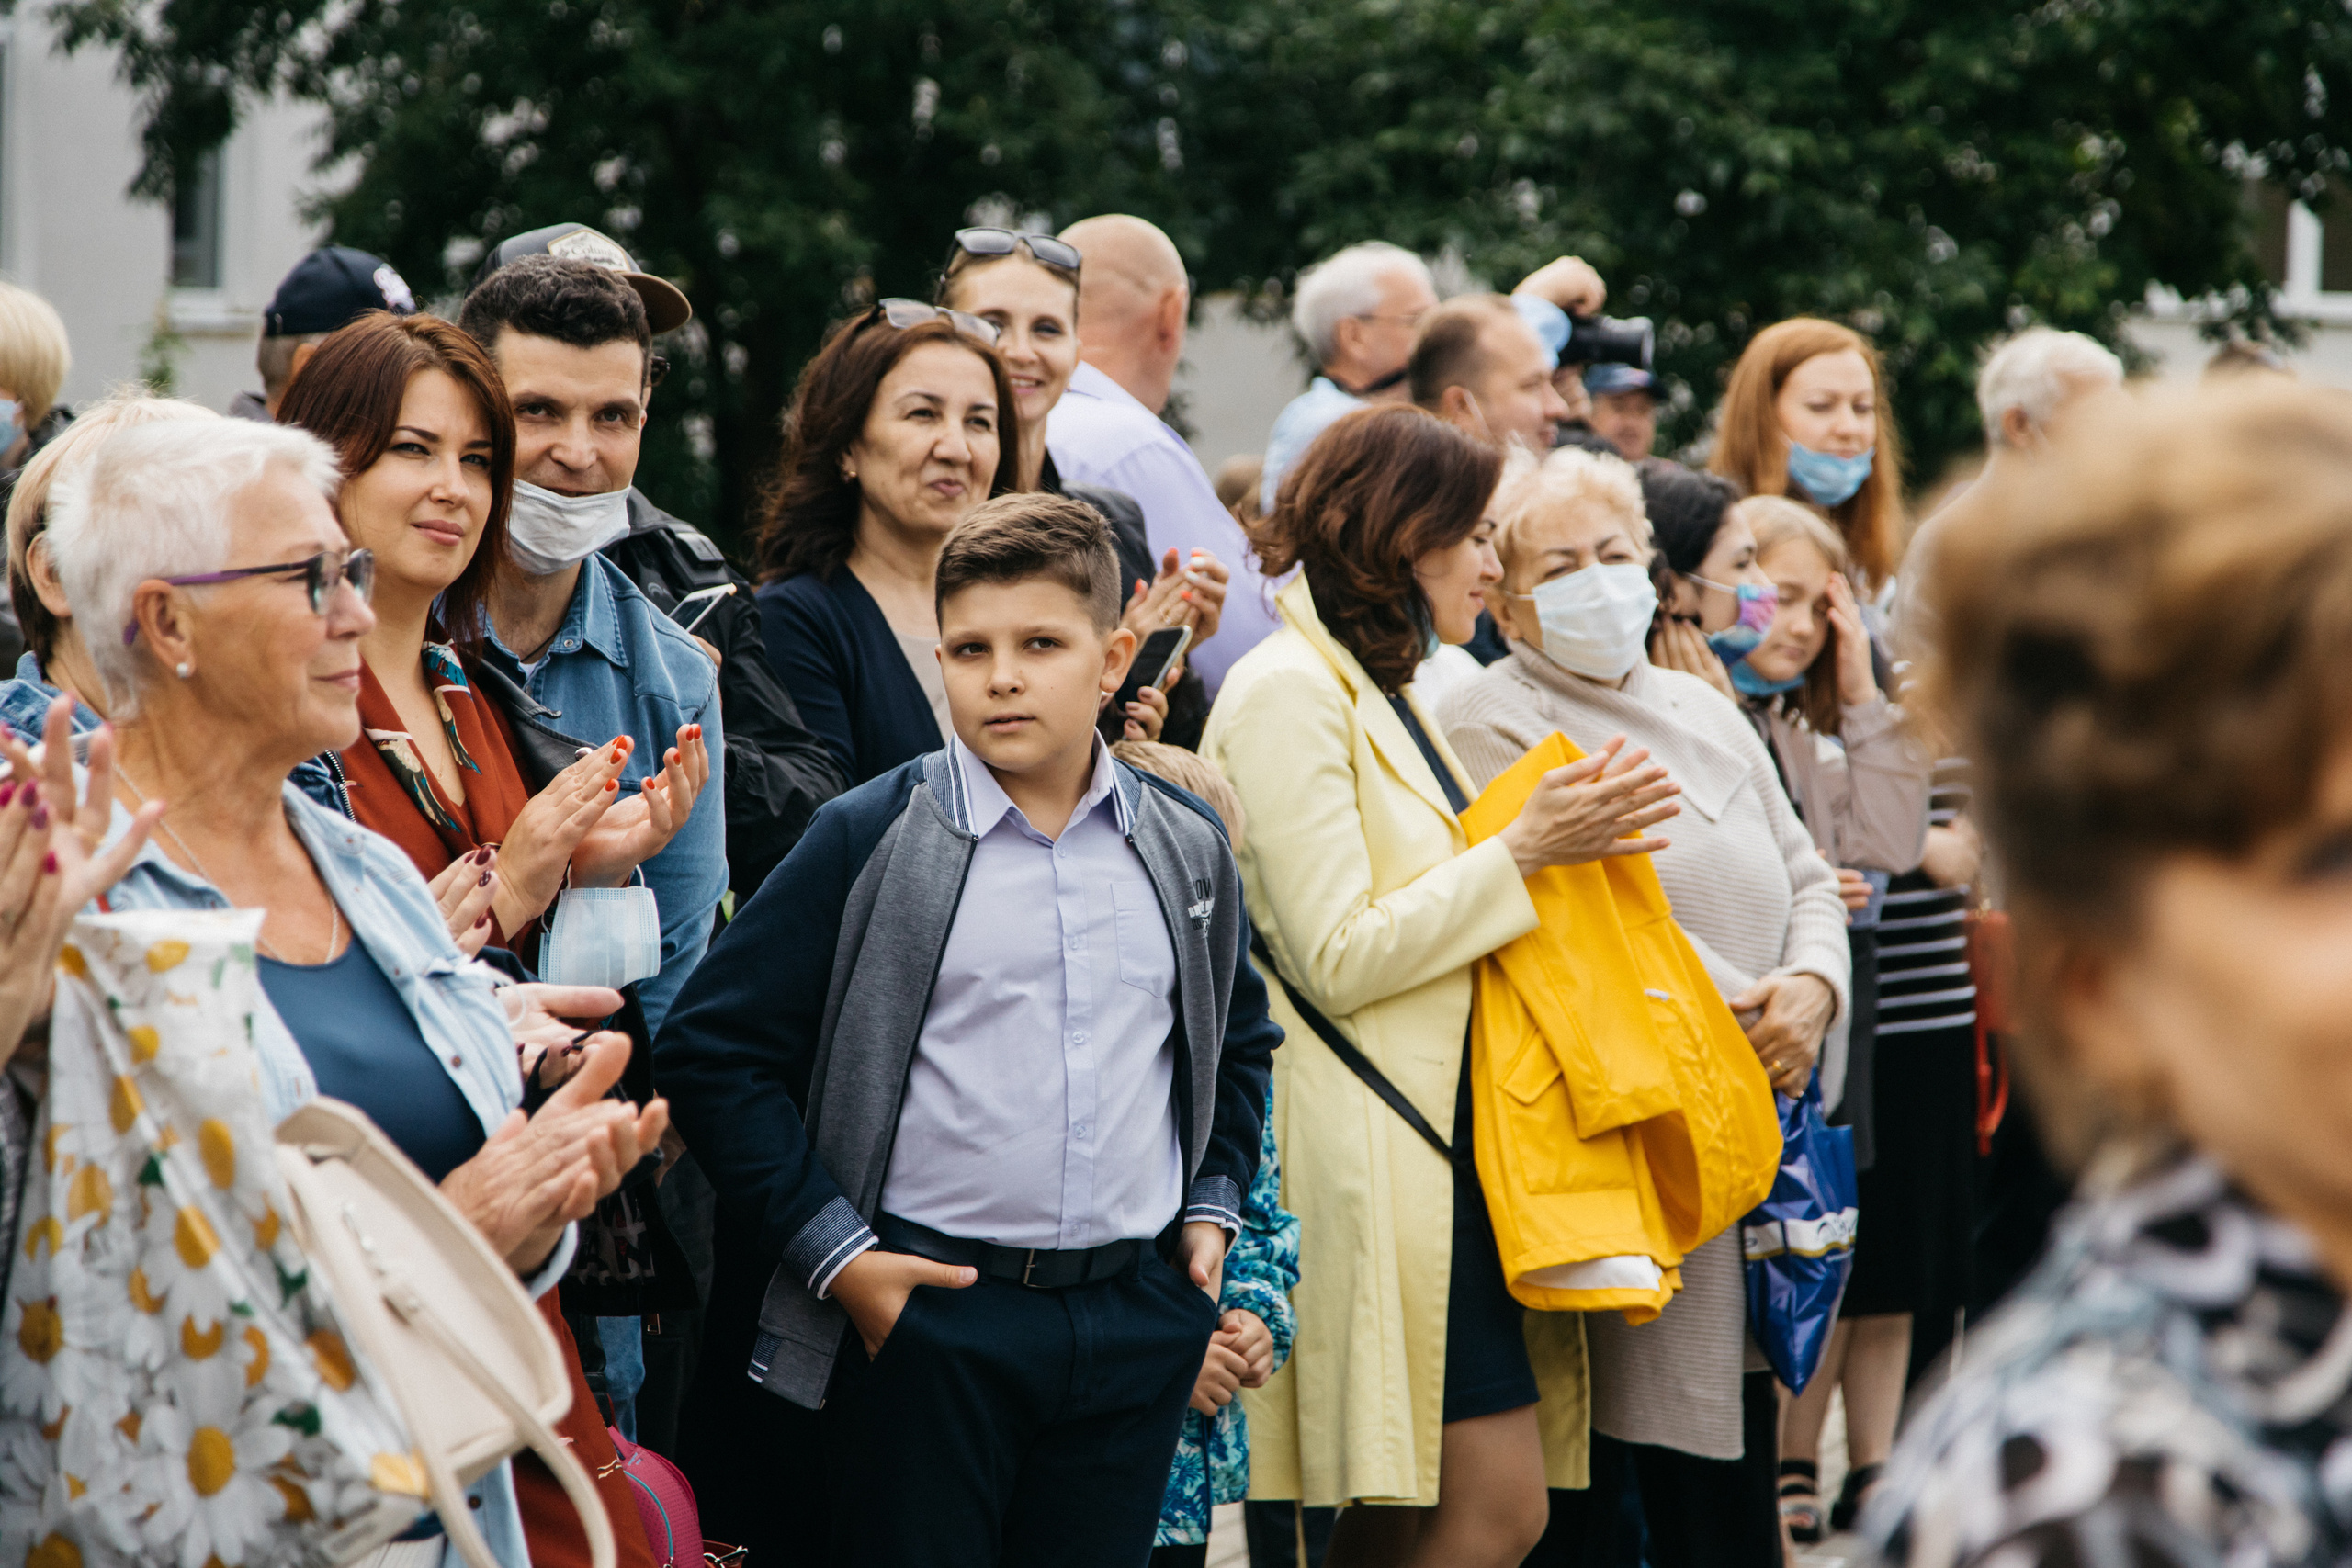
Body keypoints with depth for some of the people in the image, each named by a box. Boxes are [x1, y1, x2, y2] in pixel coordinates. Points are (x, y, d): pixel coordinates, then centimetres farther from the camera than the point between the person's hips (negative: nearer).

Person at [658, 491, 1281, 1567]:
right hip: (927, 1314, -4)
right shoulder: (872, 838, -5)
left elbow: (1239, 1038, 27)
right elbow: (713, 1050, -6)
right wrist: (832, 1250, -10)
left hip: (1134, 1325, 4)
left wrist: (1214, 1205, 15)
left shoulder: (1186, 849, 9)